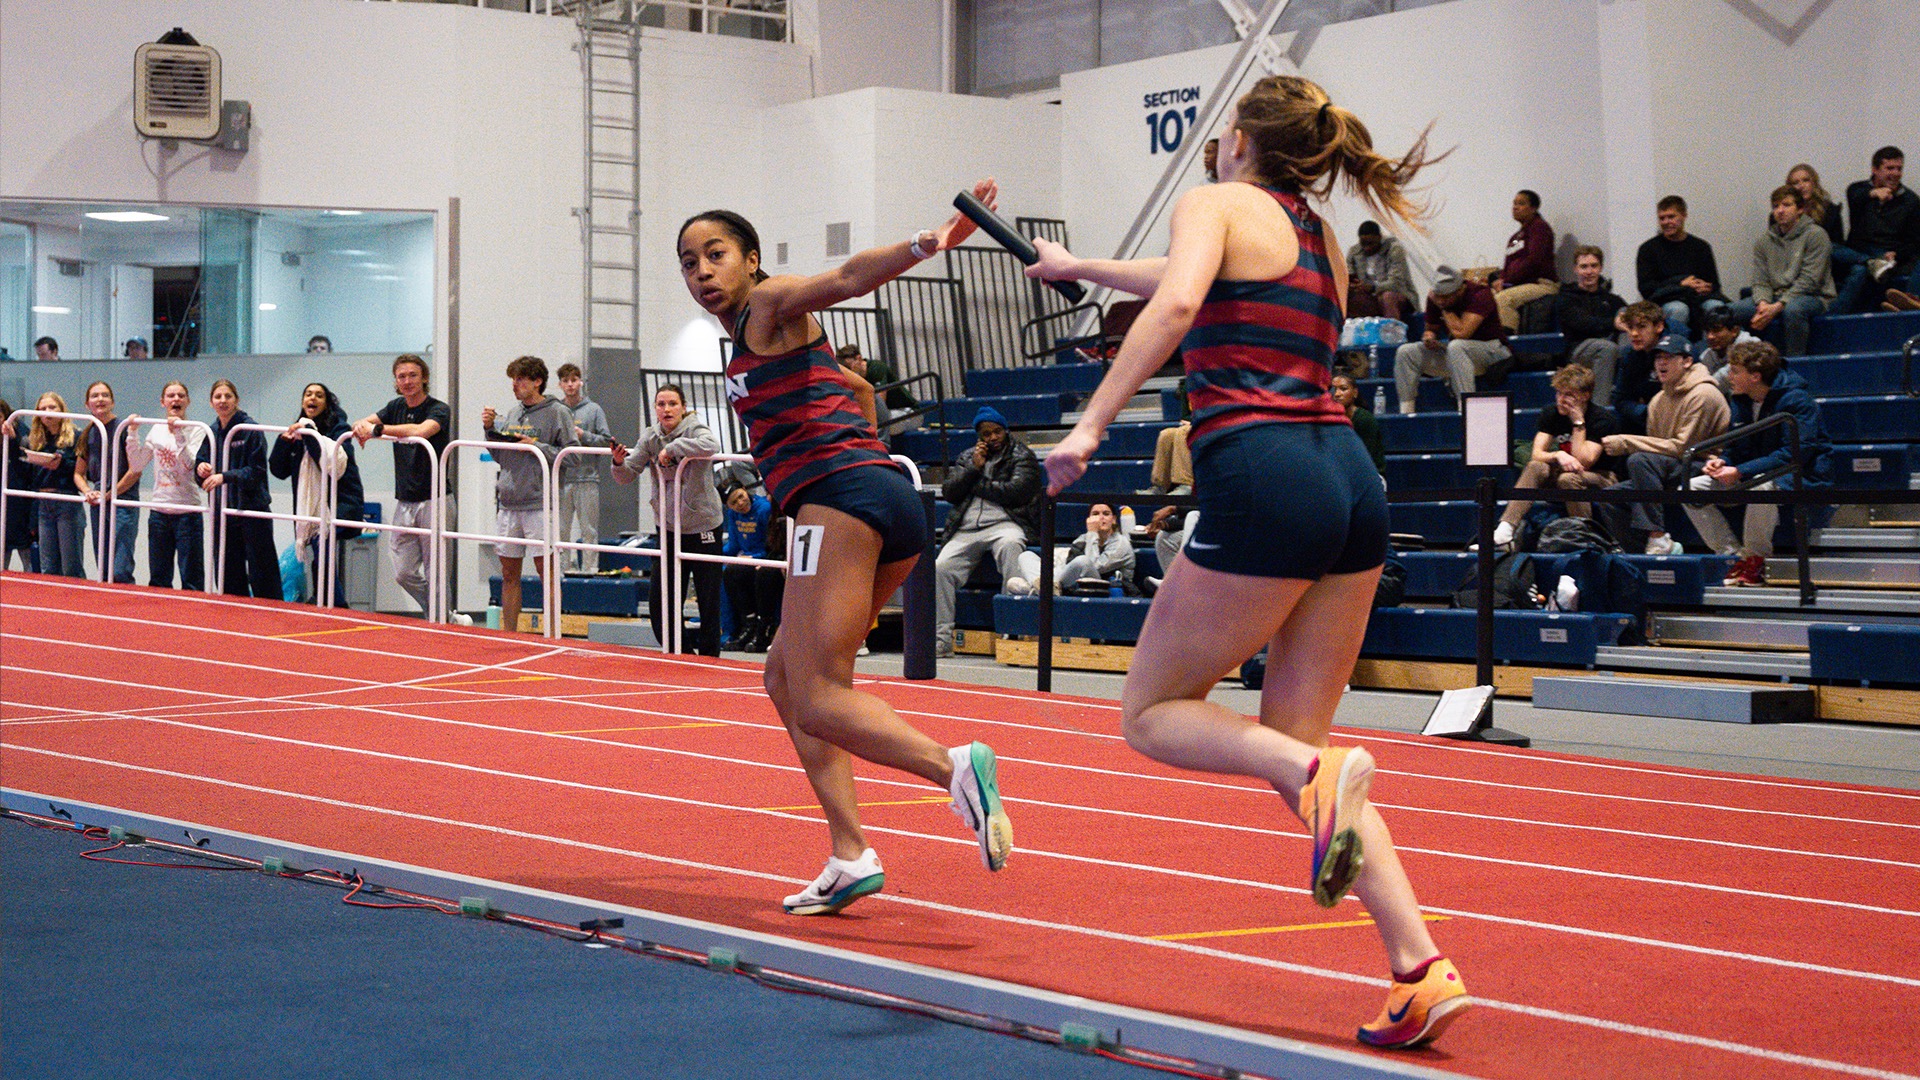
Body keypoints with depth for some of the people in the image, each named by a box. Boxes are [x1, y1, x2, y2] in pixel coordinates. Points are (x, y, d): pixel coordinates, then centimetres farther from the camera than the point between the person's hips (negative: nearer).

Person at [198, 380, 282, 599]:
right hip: (222, 512, 6)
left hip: (252, 510, -6)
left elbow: (257, 471, -13)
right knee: (230, 579, 10)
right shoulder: (211, 432, 10)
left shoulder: (251, 430, -9)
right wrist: (200, 469, -8)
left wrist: (224, 476, -22)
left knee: (262, 580, -6)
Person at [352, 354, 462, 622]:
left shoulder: (439, 409, -10)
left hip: (434, 501, -7)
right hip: (404, 501, 7)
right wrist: (363, 425, -22)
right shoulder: (397, 407, 11)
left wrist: (378, 429, -32)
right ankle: (451, 618, 21)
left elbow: (421, 430, -30)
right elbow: (368, 422, 2)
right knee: (404, 574, 7)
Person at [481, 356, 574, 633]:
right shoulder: (510, 413, 13)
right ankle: (508, 634, 17)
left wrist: (538, 447, -15)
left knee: (545, 570, -4)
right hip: (508, 503, 6)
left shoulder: (557, 413, -4)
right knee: (509, 573, 10)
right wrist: (489, 429, 5)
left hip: (539, 504, -6)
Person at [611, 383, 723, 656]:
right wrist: (619, 462, -17)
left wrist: (672, 448, -30)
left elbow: (711, 445, -34)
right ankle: (682, 655, 19)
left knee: (709, 601, 0)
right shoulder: (650, 437, 4)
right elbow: (627, 475, 4)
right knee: (659, 603, 3)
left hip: (703, 524, -5)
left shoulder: (694, 428, -11)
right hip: (667, 527, 5)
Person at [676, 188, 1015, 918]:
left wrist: (925, 245, -32)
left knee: (816, 697, -14)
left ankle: (954, 767, -36)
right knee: (785, 676, 16)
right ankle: (849, 858, 8)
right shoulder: (755, 339, 28)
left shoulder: (771, 303, 3)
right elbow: (860, 387, 42)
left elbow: (848, 278, -16)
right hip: (890, 501, 10)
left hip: (841, 498, -10)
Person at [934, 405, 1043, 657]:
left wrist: (977, 486, 1)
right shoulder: (966, 458, 24)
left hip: (1004, 523, -4)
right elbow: (948, 492, 13)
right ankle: (941, 639, -17)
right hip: (966, 529, 4)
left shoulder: (1022, 456, 10)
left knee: (1009, 544, -40)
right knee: (941, 568, -20)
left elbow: (1017, 491, -7)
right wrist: (974, 468, 1)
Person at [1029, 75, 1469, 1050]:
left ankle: (1316, 772, -20)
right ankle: (1420, 969, -2)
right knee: (1292, 745, 11)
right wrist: (1078, 267, 58)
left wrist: (1089, 426, -17)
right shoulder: (1319, 242, 27)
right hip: (1351, 482, 7)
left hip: (1263, 478, -7)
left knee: (1152, 714, 9)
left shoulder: (1217, 202, 4)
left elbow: (1177, 301, -18)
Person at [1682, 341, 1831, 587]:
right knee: (1690, 489, -7)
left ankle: (1755, 560, -21)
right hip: (1758, 473, 8)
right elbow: (1735, 448, 16)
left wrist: (1740, 472, -29)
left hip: (1801, 478, -8)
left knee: (1761, 485, -43)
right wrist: (1720, 462, -10)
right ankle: (1733, 557, -9)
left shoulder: (1796, 400, -17)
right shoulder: (1742, 401, 8)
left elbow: (1794, 454, -25)